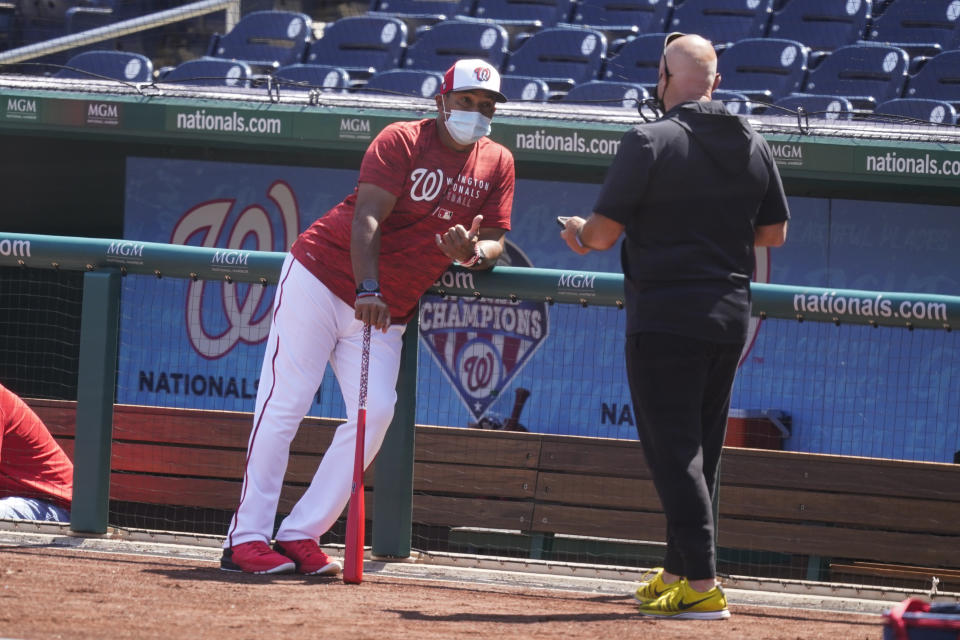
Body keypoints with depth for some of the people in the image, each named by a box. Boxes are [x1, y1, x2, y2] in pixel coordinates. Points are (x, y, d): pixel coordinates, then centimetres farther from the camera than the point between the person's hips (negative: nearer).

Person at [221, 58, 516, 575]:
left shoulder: (497, 164, 6)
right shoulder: (401, 142, -11)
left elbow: (495, 243, 4)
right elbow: (367, 218, -20)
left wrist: (473, 253, -21)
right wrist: (367, 290, -33)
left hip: (388, 310, 5)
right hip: (322, 276, -5)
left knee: (376, 411, -11)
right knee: (284, 404, -8)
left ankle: (300, 535, -5)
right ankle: (246, 539, -8)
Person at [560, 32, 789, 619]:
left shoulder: (651, 142, -12)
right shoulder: (754, 146, 6)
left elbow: (604, 233, -11)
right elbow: (775, 233, 14)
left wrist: (579, 234, 10)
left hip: (665, 317, -6)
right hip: (731, 316, 6)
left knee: (673, 449, -6)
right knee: (702, 450, 16)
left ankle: (702, 584, -15)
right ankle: (677, 573, 25)